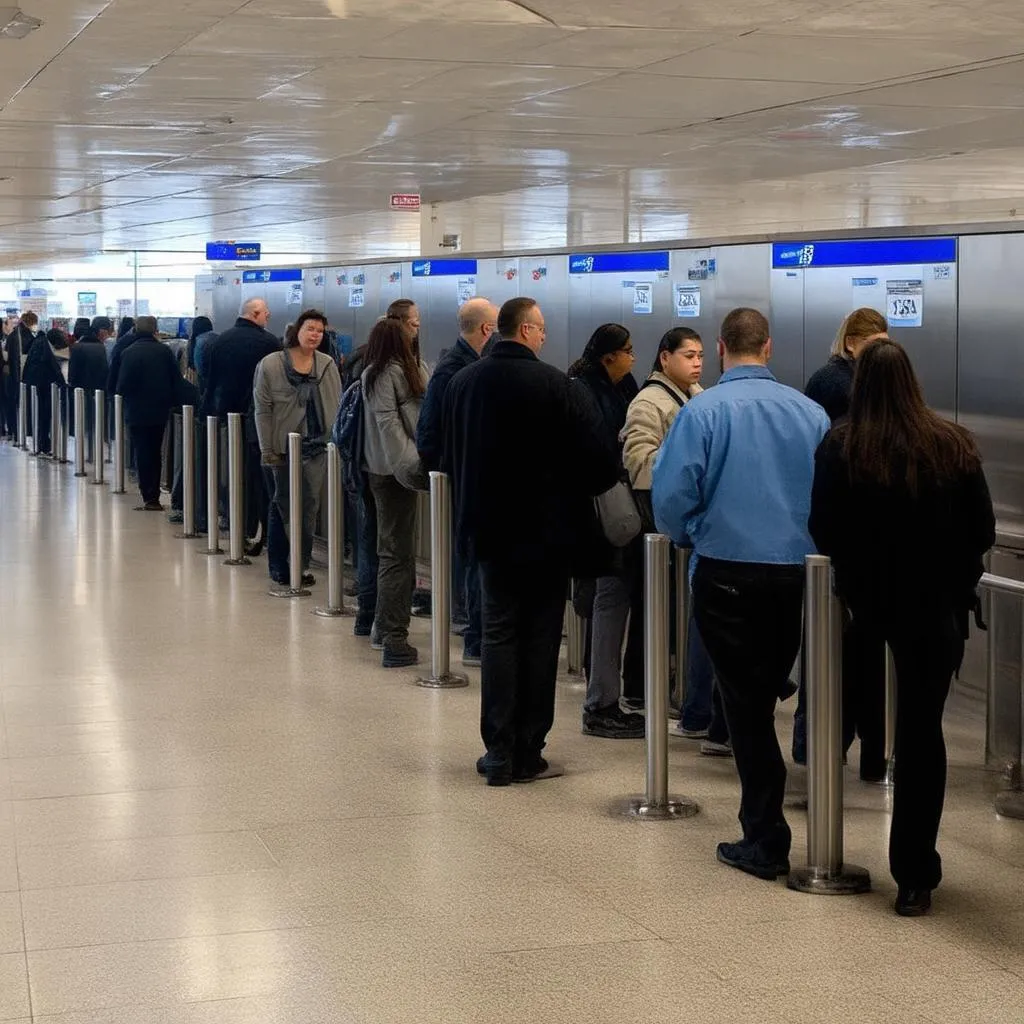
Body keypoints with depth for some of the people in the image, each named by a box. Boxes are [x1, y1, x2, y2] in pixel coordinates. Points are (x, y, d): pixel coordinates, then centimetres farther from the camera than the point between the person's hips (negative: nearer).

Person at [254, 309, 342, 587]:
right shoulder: (271, 365, -3)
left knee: (310, 506, 1)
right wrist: (267, 450, -7)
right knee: (282, 506, 5)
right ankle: (279, 567, 14)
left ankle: (302, 564, 10)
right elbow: (263, 410, -3)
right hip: (283, 448, -2)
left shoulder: (328, 365, 7)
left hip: (318, 448, 2)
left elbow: (337, 406, 9)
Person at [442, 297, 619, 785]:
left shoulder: (461, 382, 2)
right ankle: (527, 754, 8)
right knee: (540, 639, 5)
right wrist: (592, 484, 6)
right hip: (546, 533, -4)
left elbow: (449, 457, 12)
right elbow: (596, 461, -15)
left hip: (487, 529, 4)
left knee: (498, 634, 10)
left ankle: (499, 752, 8)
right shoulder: (556, 386, -16)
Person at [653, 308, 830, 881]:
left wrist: (689, 537, 8)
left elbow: (669, 495, -12)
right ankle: (764, 825, 32)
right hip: (798, 572, 3)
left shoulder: (703, 411, -9)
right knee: (767, 692, 22)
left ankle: (766, 843, 6)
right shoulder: (810, 413, 1)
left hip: (727, 572, -3)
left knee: (747, 705, 3)